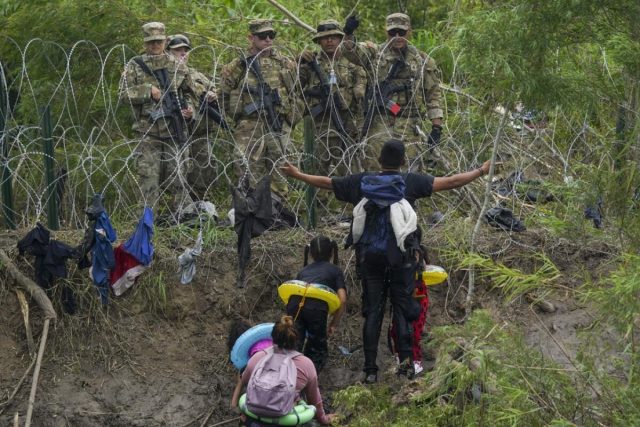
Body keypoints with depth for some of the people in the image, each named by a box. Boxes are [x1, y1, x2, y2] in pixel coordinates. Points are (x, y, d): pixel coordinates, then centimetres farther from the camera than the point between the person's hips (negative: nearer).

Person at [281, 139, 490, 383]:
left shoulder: (361, 182, 6)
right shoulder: (410, 182, -1)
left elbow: (326, 183, 15)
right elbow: (450, 182, -1)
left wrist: (297, 175, 29)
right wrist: (481, 172, 10)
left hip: (369, 256, 2)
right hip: (400, 255, -2)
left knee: (372, 311, 5)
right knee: (402, 306, 5)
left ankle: (370, 369, 2)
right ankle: (405, 357, -13)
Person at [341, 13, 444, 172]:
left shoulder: (423, 60, 10)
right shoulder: (374, 53, 9)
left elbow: (434, 94, 9)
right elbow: (351, 51, -9)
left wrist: (437, 126, 2)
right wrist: (348, 33, -31)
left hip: (408, 124, 0)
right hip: (378, 122, 0)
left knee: (412, 167, -5)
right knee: (375, 169, -2)